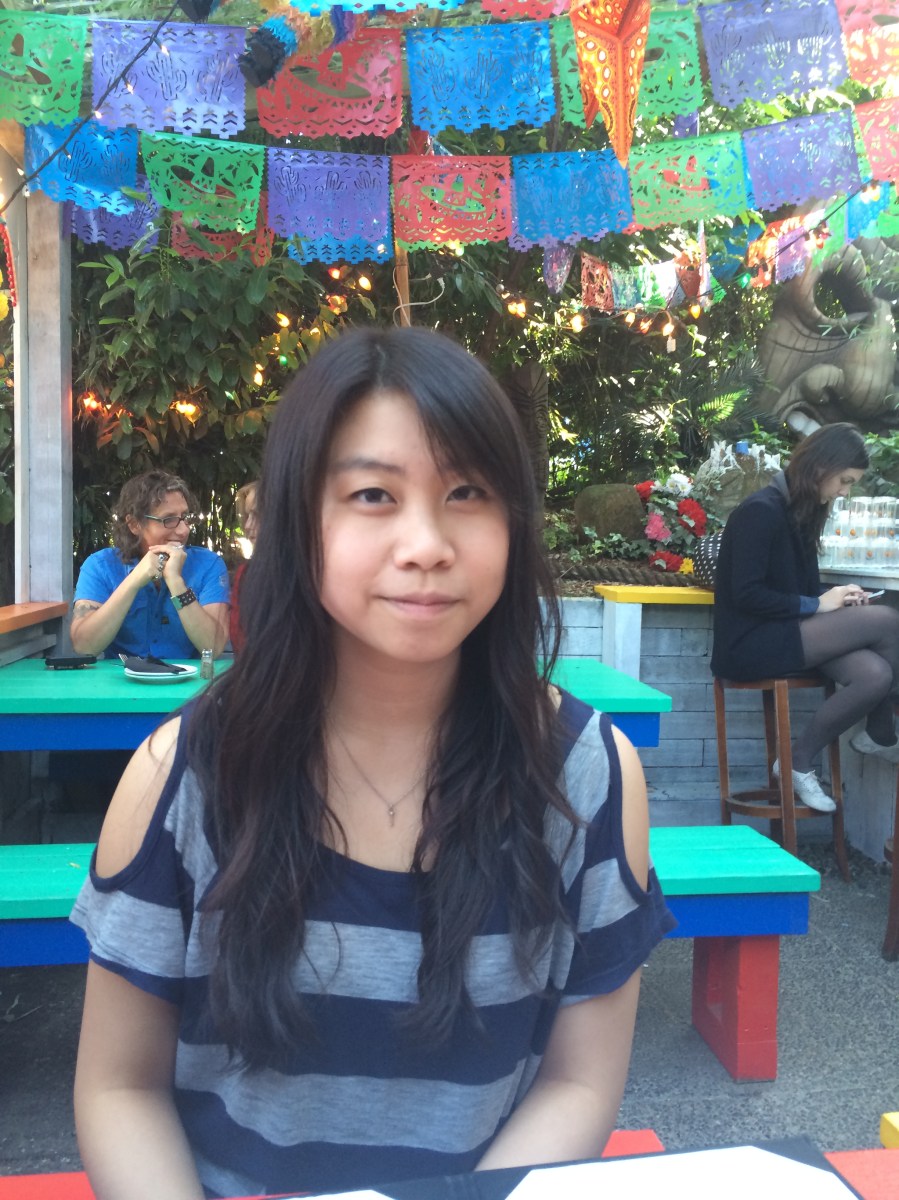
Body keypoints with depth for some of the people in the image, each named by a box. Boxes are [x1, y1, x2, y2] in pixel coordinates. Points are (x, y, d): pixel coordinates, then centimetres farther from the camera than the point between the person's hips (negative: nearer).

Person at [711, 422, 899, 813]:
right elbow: (746, 594, -20)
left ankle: (800, 760, 2)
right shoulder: (761, 511, -15)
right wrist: (816, 605, -16)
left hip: (784, 632, 9)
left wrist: (836, 594, -1)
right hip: (751, 643, -9)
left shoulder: (800, 511, 13)